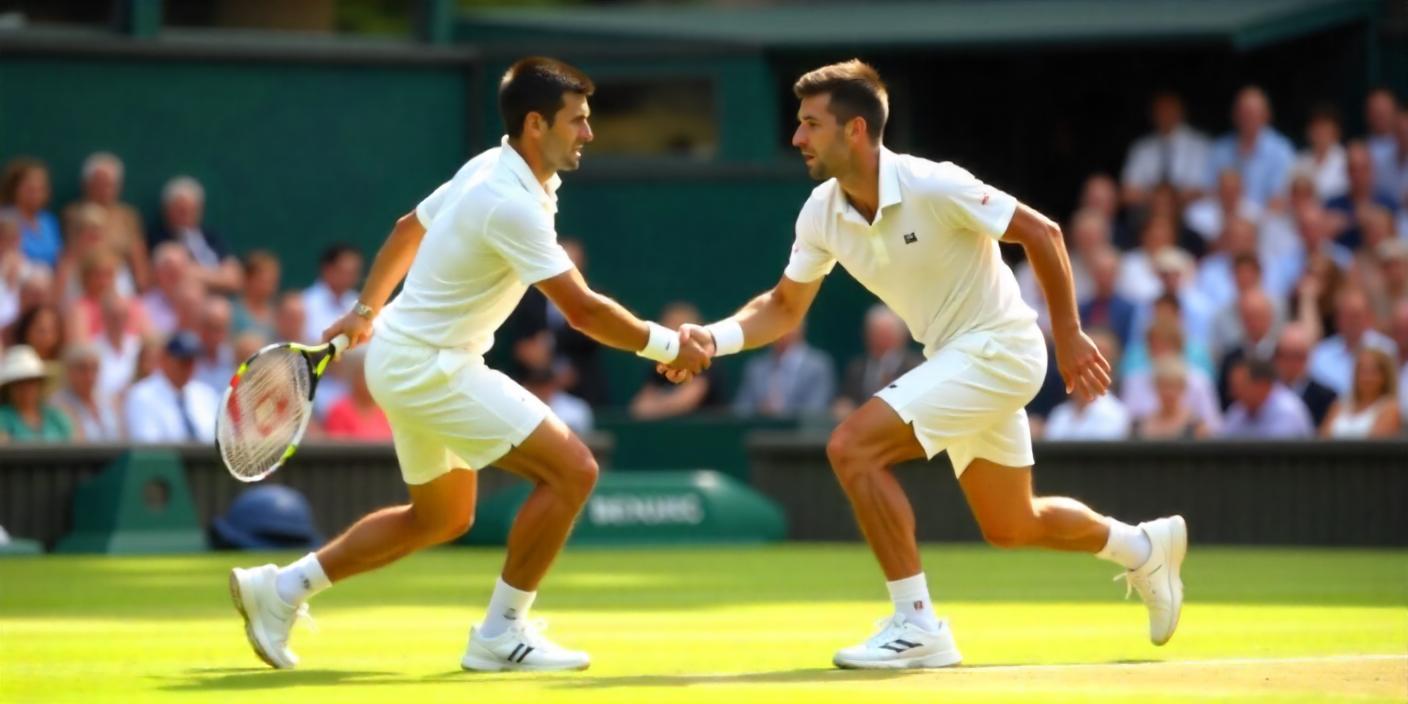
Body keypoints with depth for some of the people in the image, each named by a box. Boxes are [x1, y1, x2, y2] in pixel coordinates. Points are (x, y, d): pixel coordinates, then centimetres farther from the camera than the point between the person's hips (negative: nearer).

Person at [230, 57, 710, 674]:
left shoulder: (488, 170, 5)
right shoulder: (511, 204, -25)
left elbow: (409, 227, 20)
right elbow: (582, 311, -27)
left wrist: (366, 309, 28)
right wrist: (665, 346, -16)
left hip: (410, 361, 10)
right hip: (427, 367, -10)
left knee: (442, 518, 22)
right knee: (571, 469, -14)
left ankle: (280, 589, 24)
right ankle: (501, 635, -5)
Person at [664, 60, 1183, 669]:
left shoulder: (932, 187, -25)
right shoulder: (822, 214, -3)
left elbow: (1040, 232, -17)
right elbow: (784, 308, 7)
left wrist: (1069, 337, -14)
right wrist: (714, 338, -12)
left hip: (996, 348, -8)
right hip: (956, 359, 8)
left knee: (852, 447, -21)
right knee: (1010, 527, 19)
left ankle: (916, 625, -15)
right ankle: (1144, 546, 43)